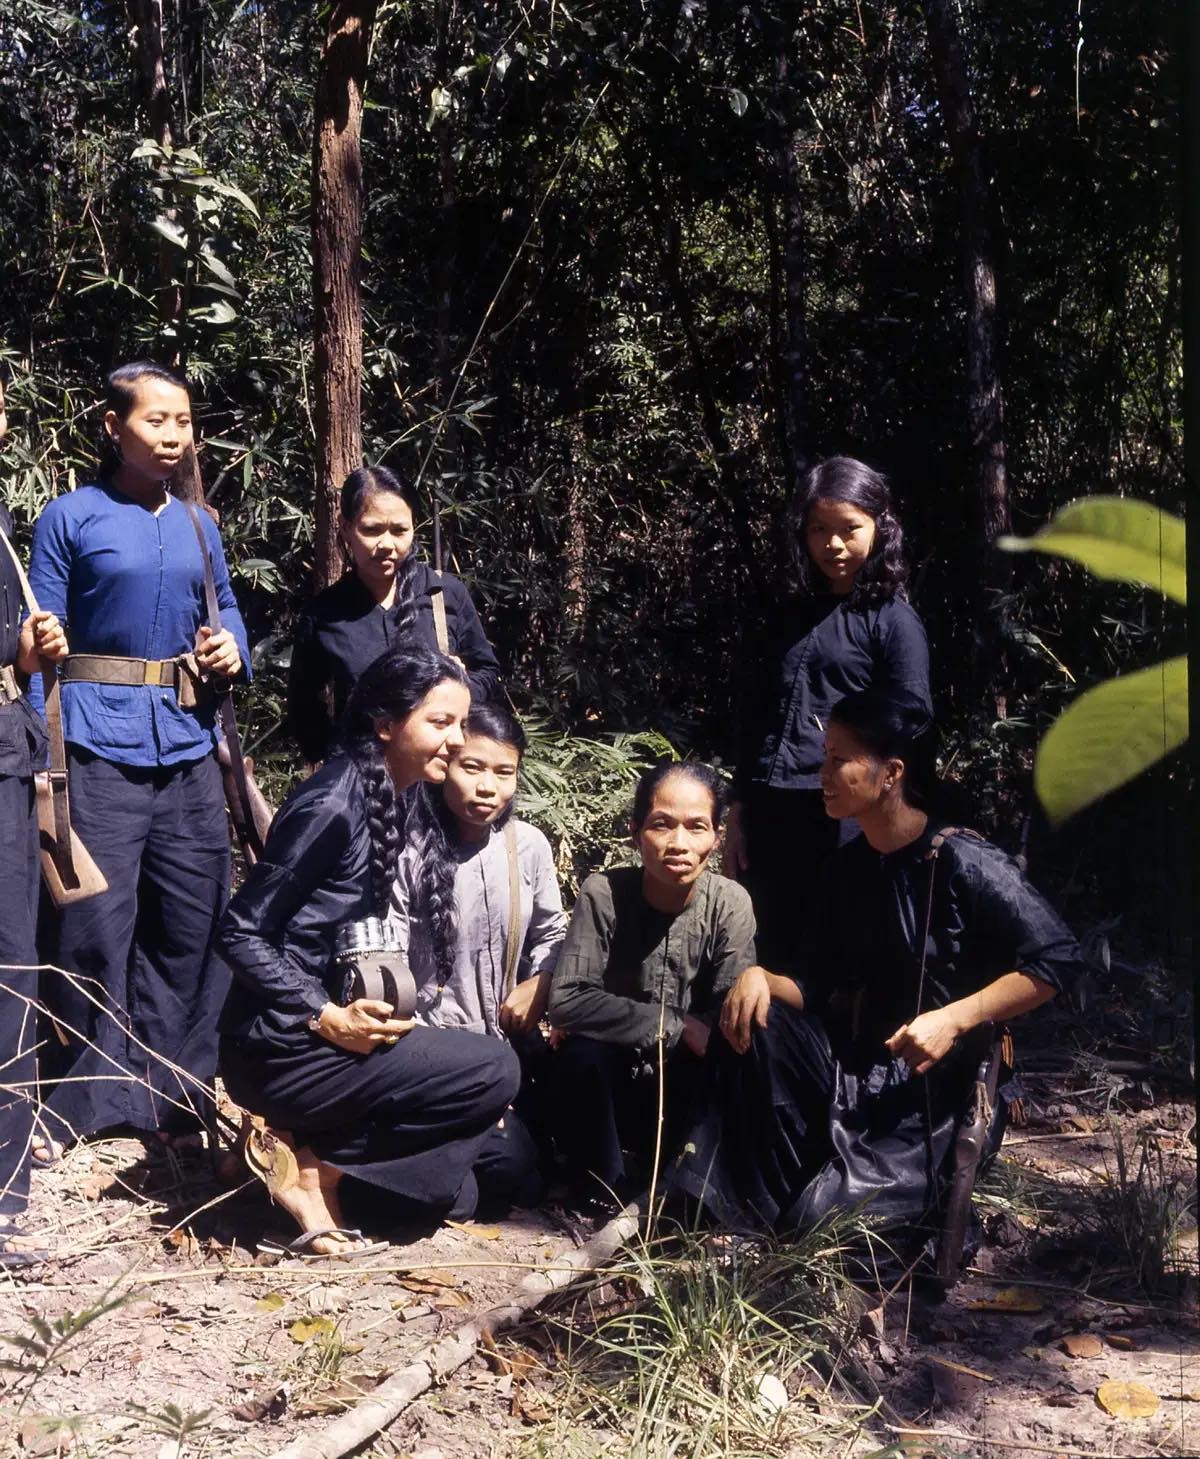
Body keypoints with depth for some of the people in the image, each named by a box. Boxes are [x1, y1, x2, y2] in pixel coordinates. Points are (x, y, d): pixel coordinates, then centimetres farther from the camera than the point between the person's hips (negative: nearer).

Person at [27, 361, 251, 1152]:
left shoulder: (201, 524, 12)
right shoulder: (70, 518, -1)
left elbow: (229, 614, 21)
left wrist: (234, 651, -2)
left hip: (190, 745, 5)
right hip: (100, 741, -5)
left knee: (192, 922, 9)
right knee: (96, 927, -2)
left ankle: (177, 1093, 22)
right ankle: (81, 1101, 12)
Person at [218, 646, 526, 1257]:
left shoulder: (402, 801, 8)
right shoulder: (332, 805, -18)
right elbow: (242, 934, -16)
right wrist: (327, 1018, -22)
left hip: (339, 1028, 8)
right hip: (281, 1048, -8)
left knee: (493, 1157, 4)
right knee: (495, 1070, -16)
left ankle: (315, 1142, 7)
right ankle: (313, 1163, -8)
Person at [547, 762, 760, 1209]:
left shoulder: (730, 903, -14)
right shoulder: (604, 893, -17)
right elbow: (567, 1002, -25)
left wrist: (617, 1020, -25)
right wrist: (676, 1027, -28)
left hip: (685, 1093, 2)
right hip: (608, 1086, -1)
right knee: (582, 1051, -32)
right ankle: (601, 1189, -7)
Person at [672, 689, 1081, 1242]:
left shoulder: (963, 862, -15)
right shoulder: (847, 868, 6)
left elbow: (1056, 959, -17)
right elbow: (817, 992, 8)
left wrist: (954, 1019, -25)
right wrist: (759, 977, -14)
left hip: (930, 1084, -6)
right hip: (852, 1066, 7)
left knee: (824, 1223, -21)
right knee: (747, 1020, -18)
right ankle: (757, 1207, -9)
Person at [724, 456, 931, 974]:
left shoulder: (893, 621, -1)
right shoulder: (791, 616, 16)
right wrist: (737, 815, 11)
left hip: (841, 816, -5)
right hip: (768, 815, 5)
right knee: (775, 961, 11)